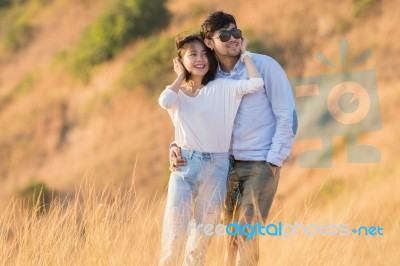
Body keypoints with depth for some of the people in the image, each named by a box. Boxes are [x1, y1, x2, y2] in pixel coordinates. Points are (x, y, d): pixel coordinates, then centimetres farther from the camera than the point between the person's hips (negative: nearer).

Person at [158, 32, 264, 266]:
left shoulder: (222, 88, 2)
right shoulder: (177, 93, 7)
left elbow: (256, 83, -13)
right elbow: (164, 101, -17)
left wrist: (244, 53, 0)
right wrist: (181, 76, -2)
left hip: (216, 168, -1)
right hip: (184, 166, 1)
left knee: (201, 239, 6)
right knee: (173, 234, -5)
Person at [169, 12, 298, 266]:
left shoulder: (264, 66, -8)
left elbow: (287, 116, -8)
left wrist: (274, 160, -12)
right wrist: (176, 145, -7)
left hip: (261, 164, -5)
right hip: (230, 165, 5)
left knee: (247, 235, -12)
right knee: (232, 235, 8)